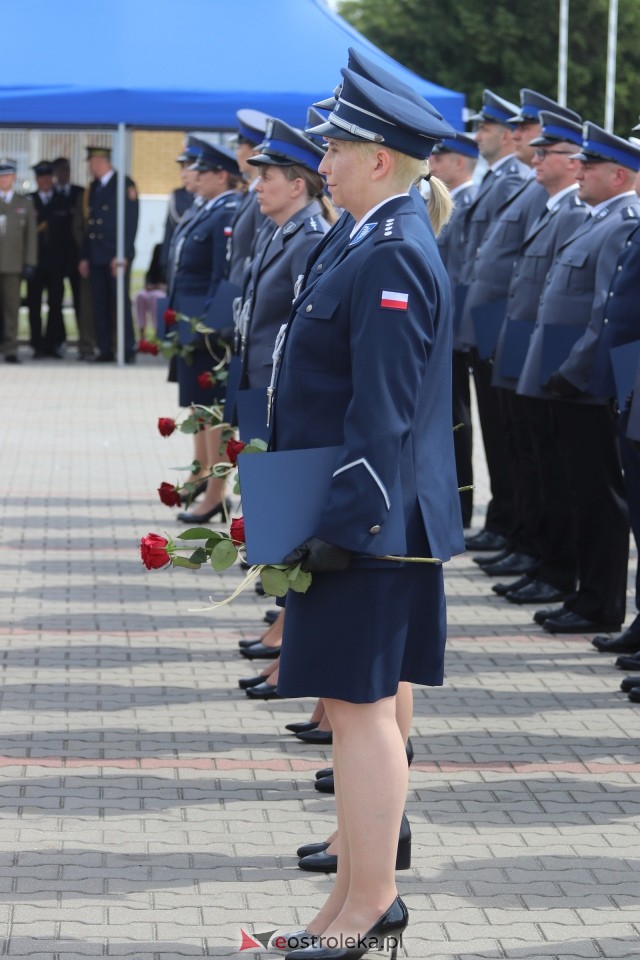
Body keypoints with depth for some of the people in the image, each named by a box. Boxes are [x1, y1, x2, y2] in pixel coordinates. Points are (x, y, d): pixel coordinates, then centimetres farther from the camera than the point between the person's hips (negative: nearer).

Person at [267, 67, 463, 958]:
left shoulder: (392, 258, -18)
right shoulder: (383, 245, 13)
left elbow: (384, 414, -23)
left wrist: (343, 526, -22)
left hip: (370, 525, -10)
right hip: (359, 517, 10)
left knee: (360, 706, -5)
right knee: (356, 706, 14)